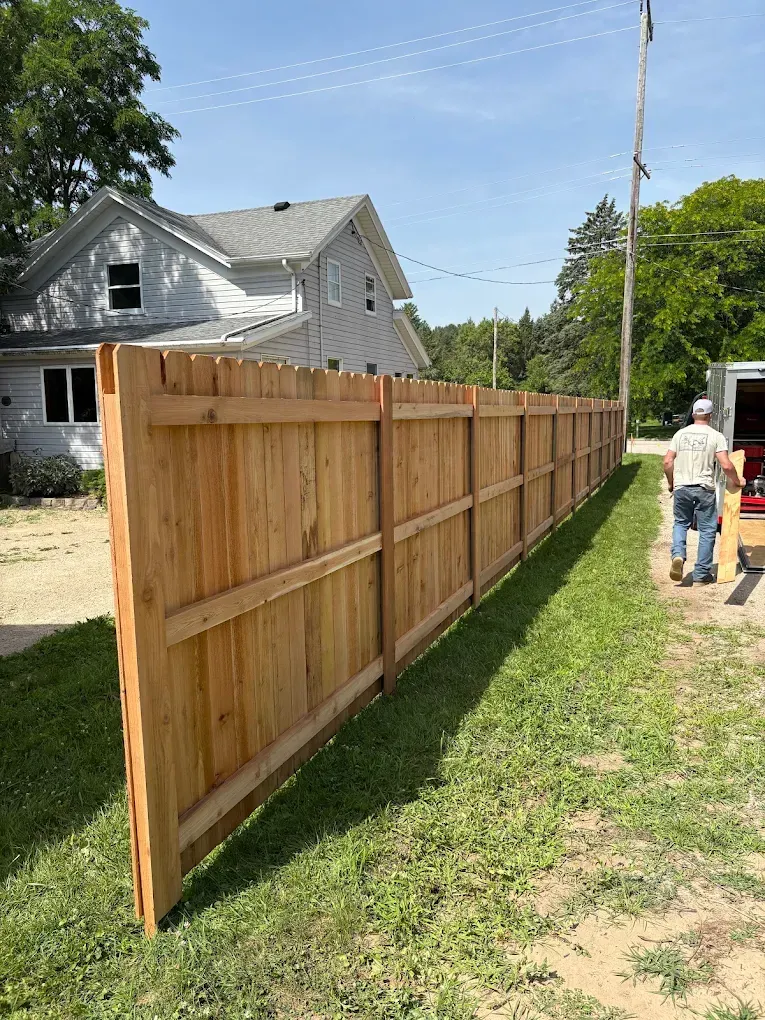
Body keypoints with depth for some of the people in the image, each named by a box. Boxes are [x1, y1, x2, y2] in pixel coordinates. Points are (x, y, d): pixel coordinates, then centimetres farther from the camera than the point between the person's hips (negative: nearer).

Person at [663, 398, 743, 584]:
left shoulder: (680, 433, 5)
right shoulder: (716, 436, -4)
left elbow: (667, 462, 3)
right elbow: (726, 465, -11)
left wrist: (671, 483, 17)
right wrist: (735, 481, 7)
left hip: (681, 487, 3)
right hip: (704, 488, -3)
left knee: (681, 523, 20)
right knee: (707, 530, 8)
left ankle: (678, 555, -6)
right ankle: (701, 574, 12)